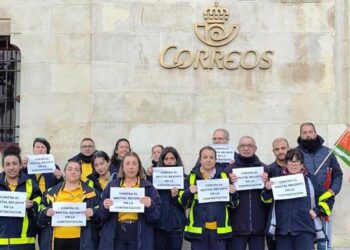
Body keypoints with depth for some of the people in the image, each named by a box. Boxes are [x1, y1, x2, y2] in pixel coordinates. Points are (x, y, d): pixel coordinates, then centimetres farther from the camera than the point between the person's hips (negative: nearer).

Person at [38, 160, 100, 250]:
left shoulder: (89, 192, 8)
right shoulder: (52, 192, 12)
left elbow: (99, 213, 7)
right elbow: (41, 212, 13)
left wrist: (93, 213, -15)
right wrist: (46, 212, -9)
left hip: (81, 241, -1)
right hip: (57, 240, 2)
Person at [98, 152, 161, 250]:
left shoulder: (148, 187, 5)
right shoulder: (111, 185, 8)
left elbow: (156, 216, 0)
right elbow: (102, 215, 6)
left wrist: (150, 206, -20)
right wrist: (105, 207, -14)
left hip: (139, 239, -1)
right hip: (115, 238, 1)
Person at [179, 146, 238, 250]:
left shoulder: (224, 177, 8)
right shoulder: (191, 177, 5)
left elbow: (233, 204, 11)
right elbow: (183, 203, 4)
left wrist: (233, 193, -10)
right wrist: (188, 192, -16)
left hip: (220, 230, 1)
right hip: (198, 229, -1)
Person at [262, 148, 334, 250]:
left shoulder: (310, 180, 5)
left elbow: (328, 198, 13)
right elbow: (266, 199, 14)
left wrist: (317, 211, 0)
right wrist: (268, 190, -7)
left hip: (305, 230, -2)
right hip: (282, 230, 2)